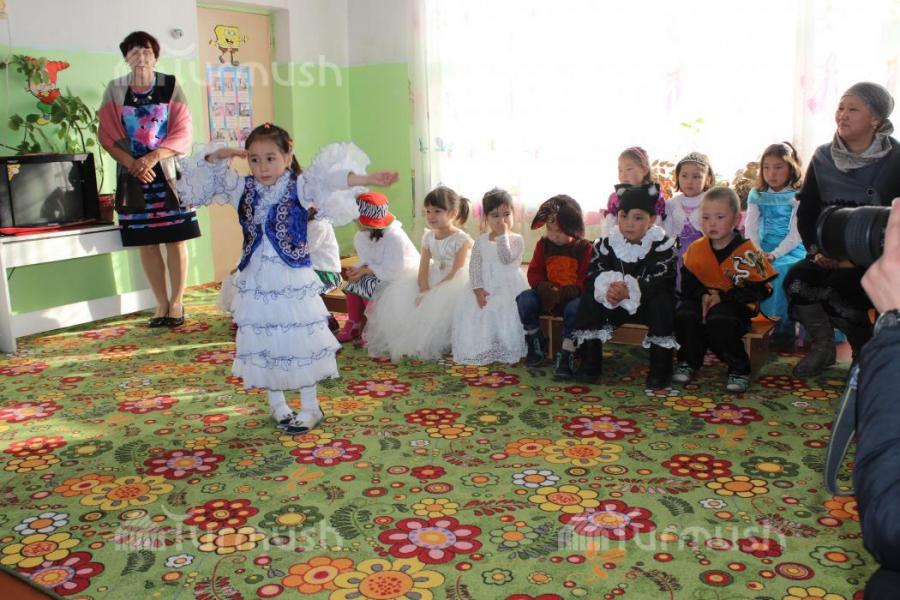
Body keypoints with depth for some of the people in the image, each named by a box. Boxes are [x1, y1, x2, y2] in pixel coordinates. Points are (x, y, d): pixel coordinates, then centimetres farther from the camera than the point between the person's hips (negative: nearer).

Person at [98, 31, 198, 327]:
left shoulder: (171, 86, 1)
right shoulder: (114, 89, 4)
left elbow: (183, 132, -5)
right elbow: (107, 133, -1)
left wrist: (153, 158, -18)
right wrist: (132, 163, -16)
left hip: (168, 173, -1)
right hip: (132, 176, 1)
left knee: (175, 241, -2)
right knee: (146, 243, 4)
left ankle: (177, 302, 10)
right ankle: (161, 302, 15)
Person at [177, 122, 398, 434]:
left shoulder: (300, 187, -7)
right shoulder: (242, 188, 4)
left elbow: (332, 178, -23)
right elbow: (199, 178, 11)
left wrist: (367, 180, -38)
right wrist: (216, 157, -6)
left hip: (293, 280, -4)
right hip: (255, 282, 4)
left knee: (299, 342, 2)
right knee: (262, 343, 12)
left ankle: (310, 407, 17)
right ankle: (276, 403, 30)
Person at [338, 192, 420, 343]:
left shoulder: (395, 237, -26)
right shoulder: (362, 236, -1)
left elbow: (393, 270, -27)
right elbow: (366, 261, 3)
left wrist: (366, 270, -25)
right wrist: (359, 269, -21)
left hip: (400, 278, -8)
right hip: (379, 271, 8)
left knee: (368, 287, -26)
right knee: (353, 283, -12)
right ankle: (354, 324, -4)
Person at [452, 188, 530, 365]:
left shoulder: (516, 239, -1)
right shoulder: (481, 241, 9)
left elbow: (506, 259, -19)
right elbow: (474, 266, 2)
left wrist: (503, 235, -18)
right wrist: (478, 289, -12)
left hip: (509, 288, -3)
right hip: (485, 289, 4)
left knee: (503, 311, -26)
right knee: (469, 310, -13)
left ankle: (507, 351, -11)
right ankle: (480, 350, 0)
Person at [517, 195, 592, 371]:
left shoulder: (583, 247, -5)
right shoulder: (543, 244, 5)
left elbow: (586, 279, -11)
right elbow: (534, 273, 2)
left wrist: (565, 293, -27)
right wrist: (545, 288, -20)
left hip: (572, 296, -3)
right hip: (547, 296, 4)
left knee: (575, 307, -37)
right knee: (524, 300, -24)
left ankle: (565, 354, -23)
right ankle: (536, 342, -1)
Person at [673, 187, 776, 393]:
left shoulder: (748, 252, -11)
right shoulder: (696, 249, 2)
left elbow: (758, 290, -14)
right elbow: (687, 284, 6)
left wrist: (722, 297, -20)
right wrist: (703, 295, -16)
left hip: (735, 304, -4)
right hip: (704, 299, 4)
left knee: (718, 321, -36)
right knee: (684, 315, -28)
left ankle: (739, 369, -12)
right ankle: (689, 361, -1)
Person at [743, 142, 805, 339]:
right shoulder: (756, 195, 10)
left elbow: (796, 233, -10)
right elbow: (751, 229, 2)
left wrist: (774, 254, -24)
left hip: (792, 249, -4)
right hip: (763, 249, 4)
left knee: (780, 270, -34)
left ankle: (782, 329, -24)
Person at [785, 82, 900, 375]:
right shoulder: (823, 158, 3)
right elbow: (806, 211, 6)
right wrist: (816, 250, -9)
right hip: (831, 254, 4)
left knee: (839, 288, -30)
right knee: (796, 280, -22)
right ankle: (823, 346, 5)